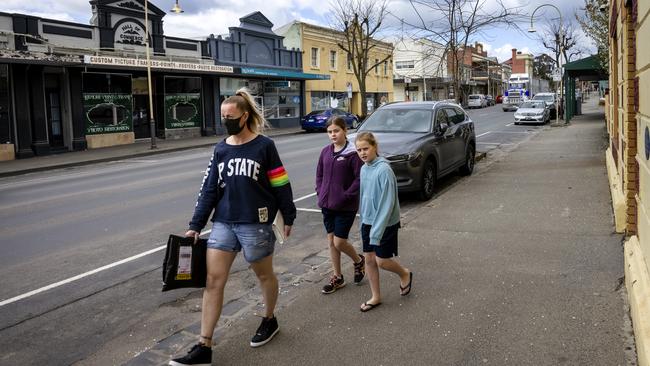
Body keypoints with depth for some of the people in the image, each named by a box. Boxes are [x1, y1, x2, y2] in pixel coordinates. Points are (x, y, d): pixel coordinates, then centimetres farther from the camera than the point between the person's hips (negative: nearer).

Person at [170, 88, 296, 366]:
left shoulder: (264, 146, -6)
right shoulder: (220, 149, 7)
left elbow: (280, 185, -2)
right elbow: (209, 189, 7)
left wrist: (288, 217, 1)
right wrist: (195, 225, 3)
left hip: (255, 224, -4)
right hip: (223, 223, 4)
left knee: (264, 274, 14)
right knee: (212, 281, 0)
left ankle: (270, 320, 40)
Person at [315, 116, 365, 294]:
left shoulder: (352, 153, -12)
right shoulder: (325, 151, 6)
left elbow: (359, 179, -14)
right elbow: (319, 174, 15)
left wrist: (346, 196, -17)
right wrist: (320, 193, 3)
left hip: (345, 207, -6)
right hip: (327, 204, 6)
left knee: (339, 243, -3)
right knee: (331, 240, 12)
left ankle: (359, 261, 29)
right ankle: (337, 277, 26)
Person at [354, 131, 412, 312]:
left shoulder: (384, 170, -21)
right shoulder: (364, 169, 3)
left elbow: (387, 204, -22)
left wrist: (376, 232, -23)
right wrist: (363, 220, 15)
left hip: (386, 223, -7)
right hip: (367, 221, 7)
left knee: (381, 261, -1)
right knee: (369, 259, 10)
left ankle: (405, 274, 30)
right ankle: (376, 297, 25)